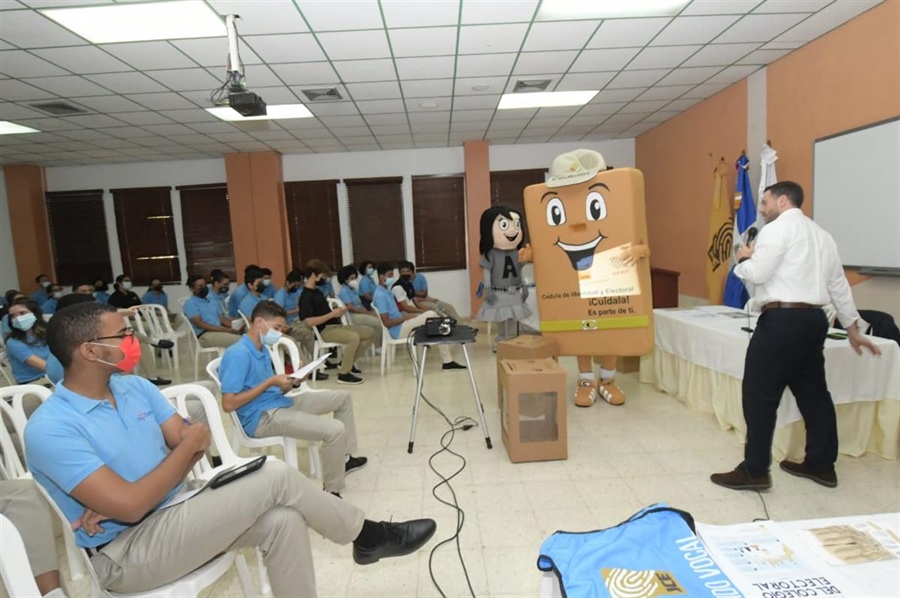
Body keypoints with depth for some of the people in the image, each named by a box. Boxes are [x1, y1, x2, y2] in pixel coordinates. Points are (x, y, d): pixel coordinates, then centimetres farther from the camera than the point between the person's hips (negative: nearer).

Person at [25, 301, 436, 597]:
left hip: (173, 511, 7)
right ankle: (368, 537, -2)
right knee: (275, 476, -22)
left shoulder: (135, 387, 4)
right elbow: (129, 506, -25)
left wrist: (116, 500, -14)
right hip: (125, 552, -7)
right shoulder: (50, 430, -19)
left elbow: (188, 443, 0)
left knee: (282, 521, -21)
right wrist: (188, 445, -13)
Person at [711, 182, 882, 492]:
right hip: (814, 319, 9)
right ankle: (821, 465, 28)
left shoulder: (776, 229, -6)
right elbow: (839, 284, 22)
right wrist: (853, 329, 27)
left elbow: (756, 274, -16)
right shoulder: (821, 234, 20)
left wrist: (743, 258, 6)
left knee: (759, 394, -4)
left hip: (782, 319, -9)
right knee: (813, 392, 17)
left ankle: (754, 471, 2)